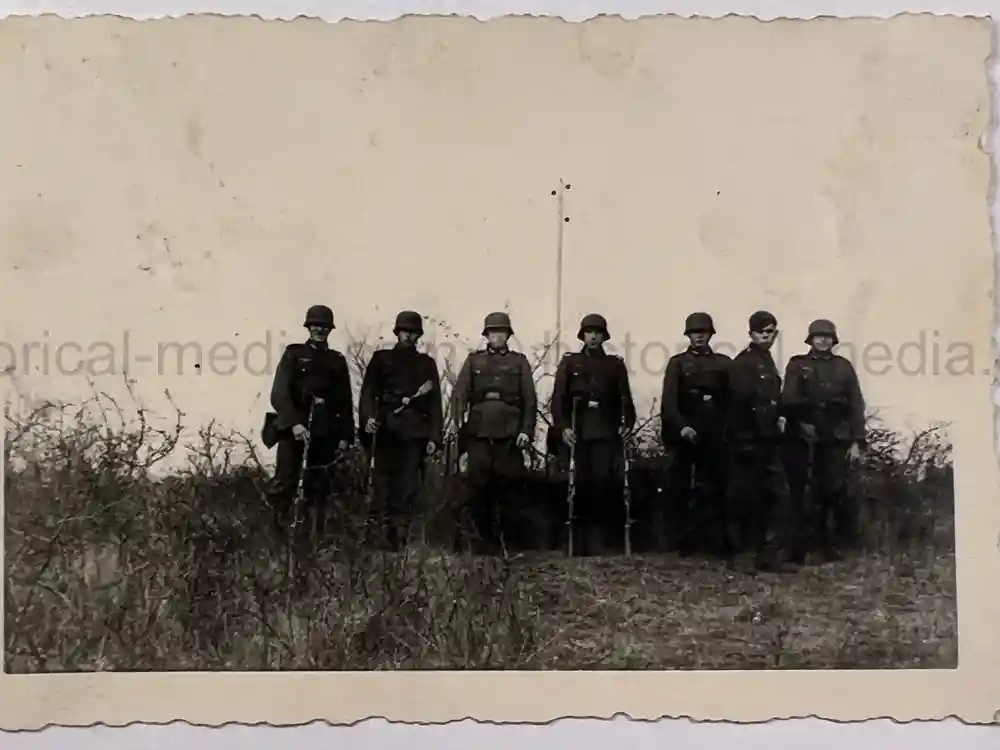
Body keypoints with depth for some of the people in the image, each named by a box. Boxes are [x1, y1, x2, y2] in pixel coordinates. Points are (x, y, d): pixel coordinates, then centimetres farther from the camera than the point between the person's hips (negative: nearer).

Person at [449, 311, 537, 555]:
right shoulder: (474, 360, 15)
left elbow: (530, 400, 7)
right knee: (476, 488, -3)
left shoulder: (519, 362, 13)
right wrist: (456, 421, -11)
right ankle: (479, 542, 6)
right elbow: (459, 392, 4)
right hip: (478, 433, 0)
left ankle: (500, 542, 8)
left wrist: (526, 430, -4)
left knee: (505, 489, -1)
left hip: (510, 435, 0)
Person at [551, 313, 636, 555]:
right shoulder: (569, 362, 12)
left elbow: (625, 399, 8)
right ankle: (579, 545, 8)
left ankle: (597, 545, -4)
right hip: (577, 433, 0)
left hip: (607, 434, 0)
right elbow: (558, 398, 3)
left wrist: (627, 424, -7)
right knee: (581, 487, 0)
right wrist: (562, 427, -9)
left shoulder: (616, 364, 14)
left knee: (603, 485, -8)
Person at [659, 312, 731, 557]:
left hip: (714, 437, 1)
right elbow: (669, 401, -3)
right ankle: (684, 542, 6)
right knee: (681, 490, 1)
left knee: (714, 489, -2)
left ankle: (716, 543, 2)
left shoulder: (724, 363, 13)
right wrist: (680, 426, -17)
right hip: (684, 434, -1)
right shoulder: (677, 363, 8)